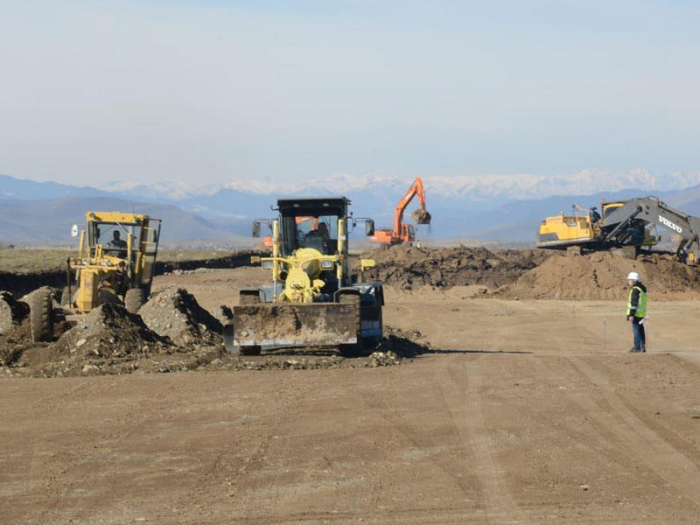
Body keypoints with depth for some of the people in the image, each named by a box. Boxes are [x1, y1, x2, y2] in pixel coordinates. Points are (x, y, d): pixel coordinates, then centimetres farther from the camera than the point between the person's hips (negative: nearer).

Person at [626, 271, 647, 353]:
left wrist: (631, 315, -20)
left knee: (636, 330, -6)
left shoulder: (635, 289, -16)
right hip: (641, 314, 10)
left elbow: (634, 303, -20)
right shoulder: (642, 288, 15)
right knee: (641, 330, 13)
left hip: (636, 313, -10)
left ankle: (637, 347, -5)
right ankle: (642, 346, 18)